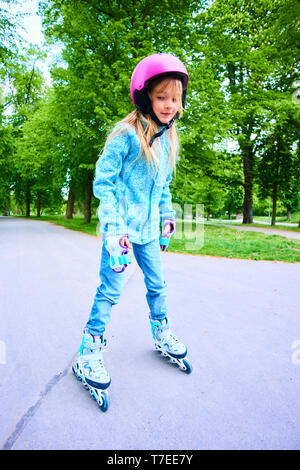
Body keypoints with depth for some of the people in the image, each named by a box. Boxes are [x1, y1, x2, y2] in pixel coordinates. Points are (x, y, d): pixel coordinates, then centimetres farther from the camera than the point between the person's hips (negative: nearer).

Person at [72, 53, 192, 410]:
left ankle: (161, 335, 38)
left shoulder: (168, 139, 9)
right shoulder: (126, 134, -13)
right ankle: (88, 353, 15)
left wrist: (167, 219, 16)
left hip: (149, 227, 7)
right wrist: (114, 228, -19)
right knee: (110, 290, -3)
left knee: (157, 284, 16)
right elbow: (103, 182, -13)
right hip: (121, 225, -6)